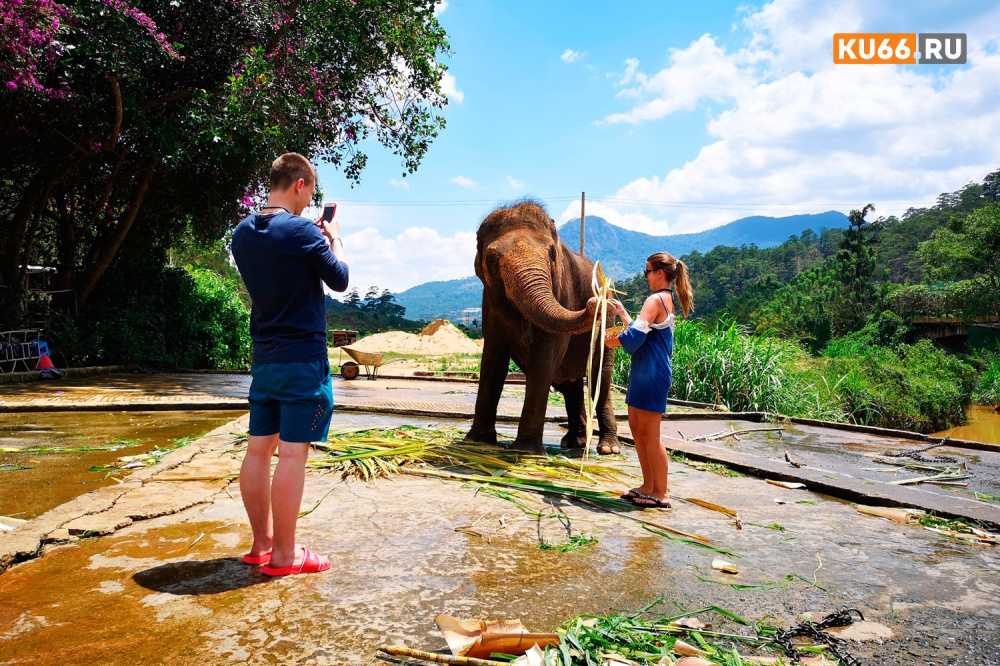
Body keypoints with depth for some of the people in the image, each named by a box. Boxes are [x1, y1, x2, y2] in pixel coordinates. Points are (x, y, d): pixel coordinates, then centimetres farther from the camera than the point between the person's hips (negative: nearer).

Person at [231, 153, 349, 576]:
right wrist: (334, 239, 11)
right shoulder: (302, 232, -13)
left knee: (259, 448, 10)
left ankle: (262, 543, 20)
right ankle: (284, 555, 4)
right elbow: (340, 280, -4)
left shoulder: (243, 234, 9)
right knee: (292, 452, -3)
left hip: (264, 358, 8)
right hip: (303, 357, -8)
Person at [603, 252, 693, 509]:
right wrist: (622, 312, 27)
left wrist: (612, 341, -6)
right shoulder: (666, 300, 16)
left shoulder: (656, 300, -14)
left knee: (650, 436, -3)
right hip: (644, 373, 10)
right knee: (637, 429, 15)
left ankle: (660, 494, 7)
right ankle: (649, 486, 24)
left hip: (651, 375, -10)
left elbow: (635, 336, -22)